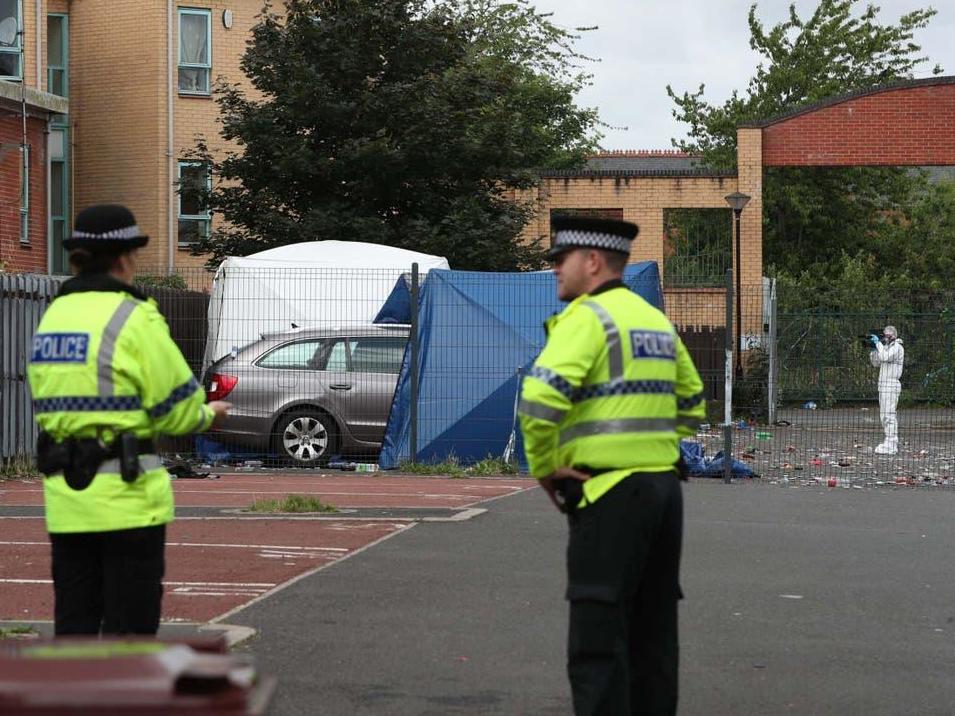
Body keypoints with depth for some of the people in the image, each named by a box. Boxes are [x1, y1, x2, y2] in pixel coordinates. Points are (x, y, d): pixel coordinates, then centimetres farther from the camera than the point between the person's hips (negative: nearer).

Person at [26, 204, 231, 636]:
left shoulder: (53, 316, 10)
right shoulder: (132, 317, -11)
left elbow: (54, 404, 11)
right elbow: (176, 408, -10)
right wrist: (206, 414, 13)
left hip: (66, 500, 6)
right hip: (125, 492, -6)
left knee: (74, 621, 11)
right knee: (130, 621, 1)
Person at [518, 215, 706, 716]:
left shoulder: (586, 318, -10)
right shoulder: (655, 320, 16)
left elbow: (540, 399, -23)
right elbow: (691, 405, 26)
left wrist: (543, 467, -9)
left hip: (609, 494, -8)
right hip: (662, 489, 8)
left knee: (598, 641, -6)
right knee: (653, 634, 11)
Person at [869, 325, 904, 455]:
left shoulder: (897, 348, -9)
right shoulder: (887, 347, 20)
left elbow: (885, 357, -26)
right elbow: (876, 363, 21)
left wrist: (878, 343, -16)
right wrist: (873, 349, 8)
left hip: (891, 385, -10)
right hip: (883, 385, 10)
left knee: (888, 415, -12)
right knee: (884, 415, 13)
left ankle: (890, 446, -14)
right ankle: (892, 442, 19)